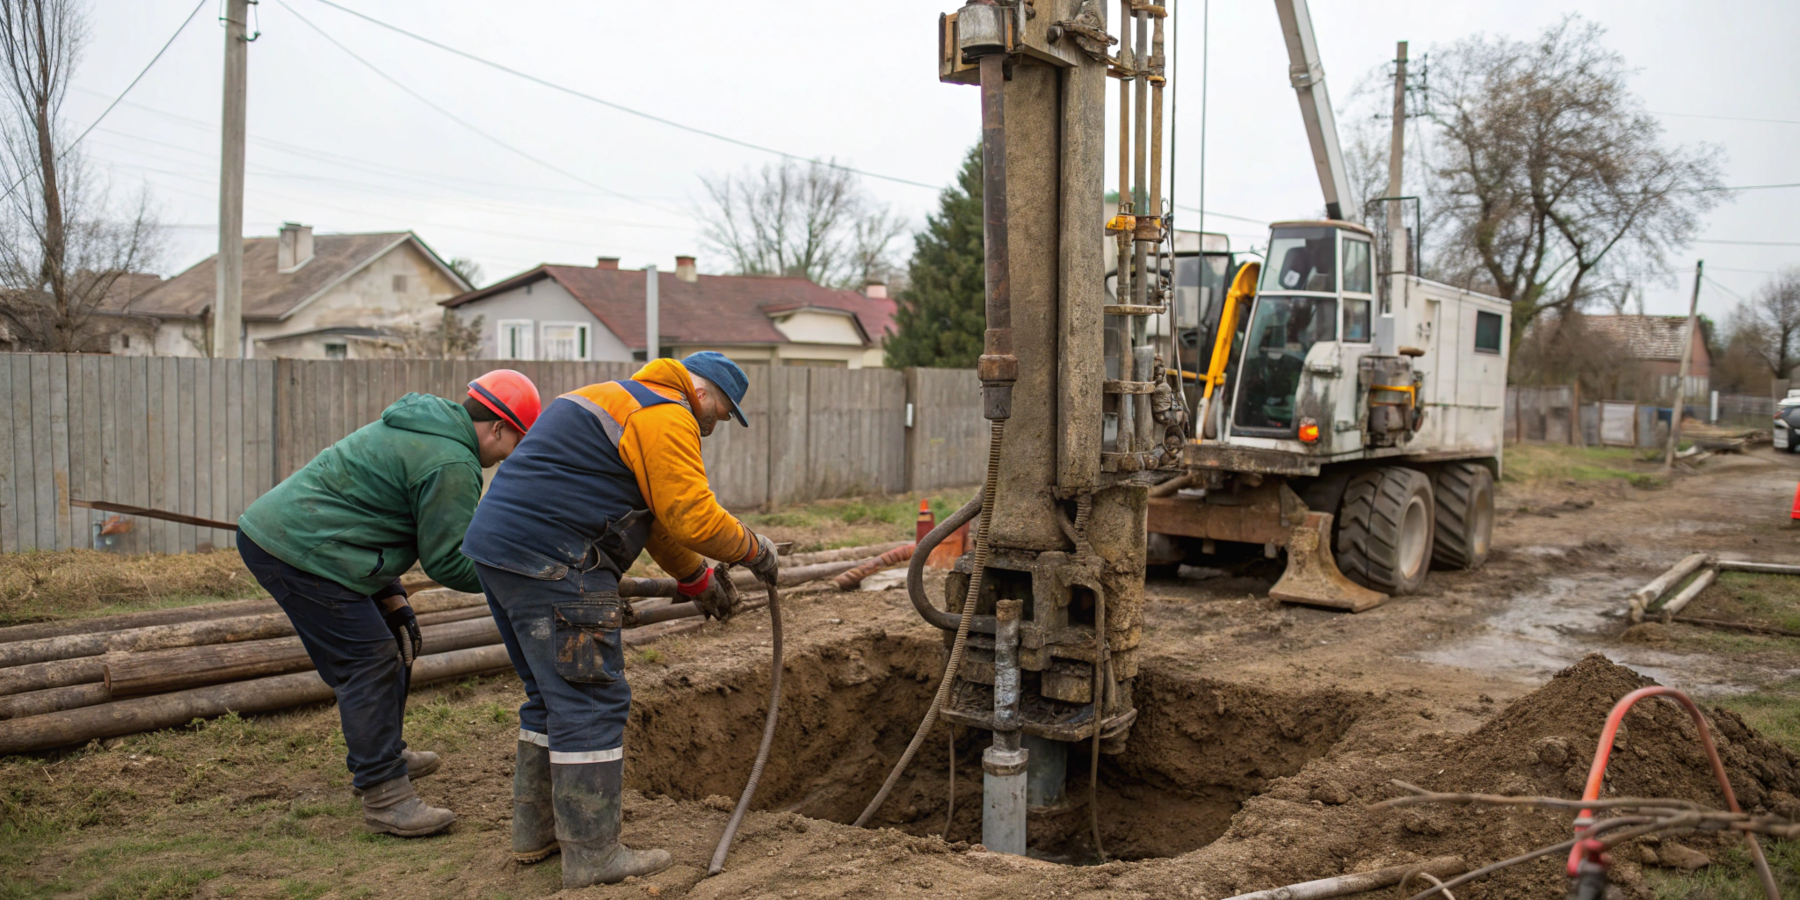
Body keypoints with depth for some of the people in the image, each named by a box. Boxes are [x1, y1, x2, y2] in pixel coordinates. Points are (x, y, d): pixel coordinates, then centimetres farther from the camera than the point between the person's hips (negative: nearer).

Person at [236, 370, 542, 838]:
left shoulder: (419, 428, 18)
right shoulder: (452, 464, -16)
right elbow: (446, 562, -13)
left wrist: (392, 599, 18)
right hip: (301, 552, -11)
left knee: (376, 654, 20)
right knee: (369, 663, -10)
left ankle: (382, 756, 35)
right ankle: (385, 798, -8)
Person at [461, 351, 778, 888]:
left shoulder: (622, 401, 26)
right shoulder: (666, 417, -8)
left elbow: (659, 514, 31)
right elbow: (694, 517, -13)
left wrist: (698, 581, 35)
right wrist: (754, 550, 3)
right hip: (551, 562, -11)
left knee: (552, 694, 19)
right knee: (592, 702, -5)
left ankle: (535, 831, 27)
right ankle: (592, 855, 1)